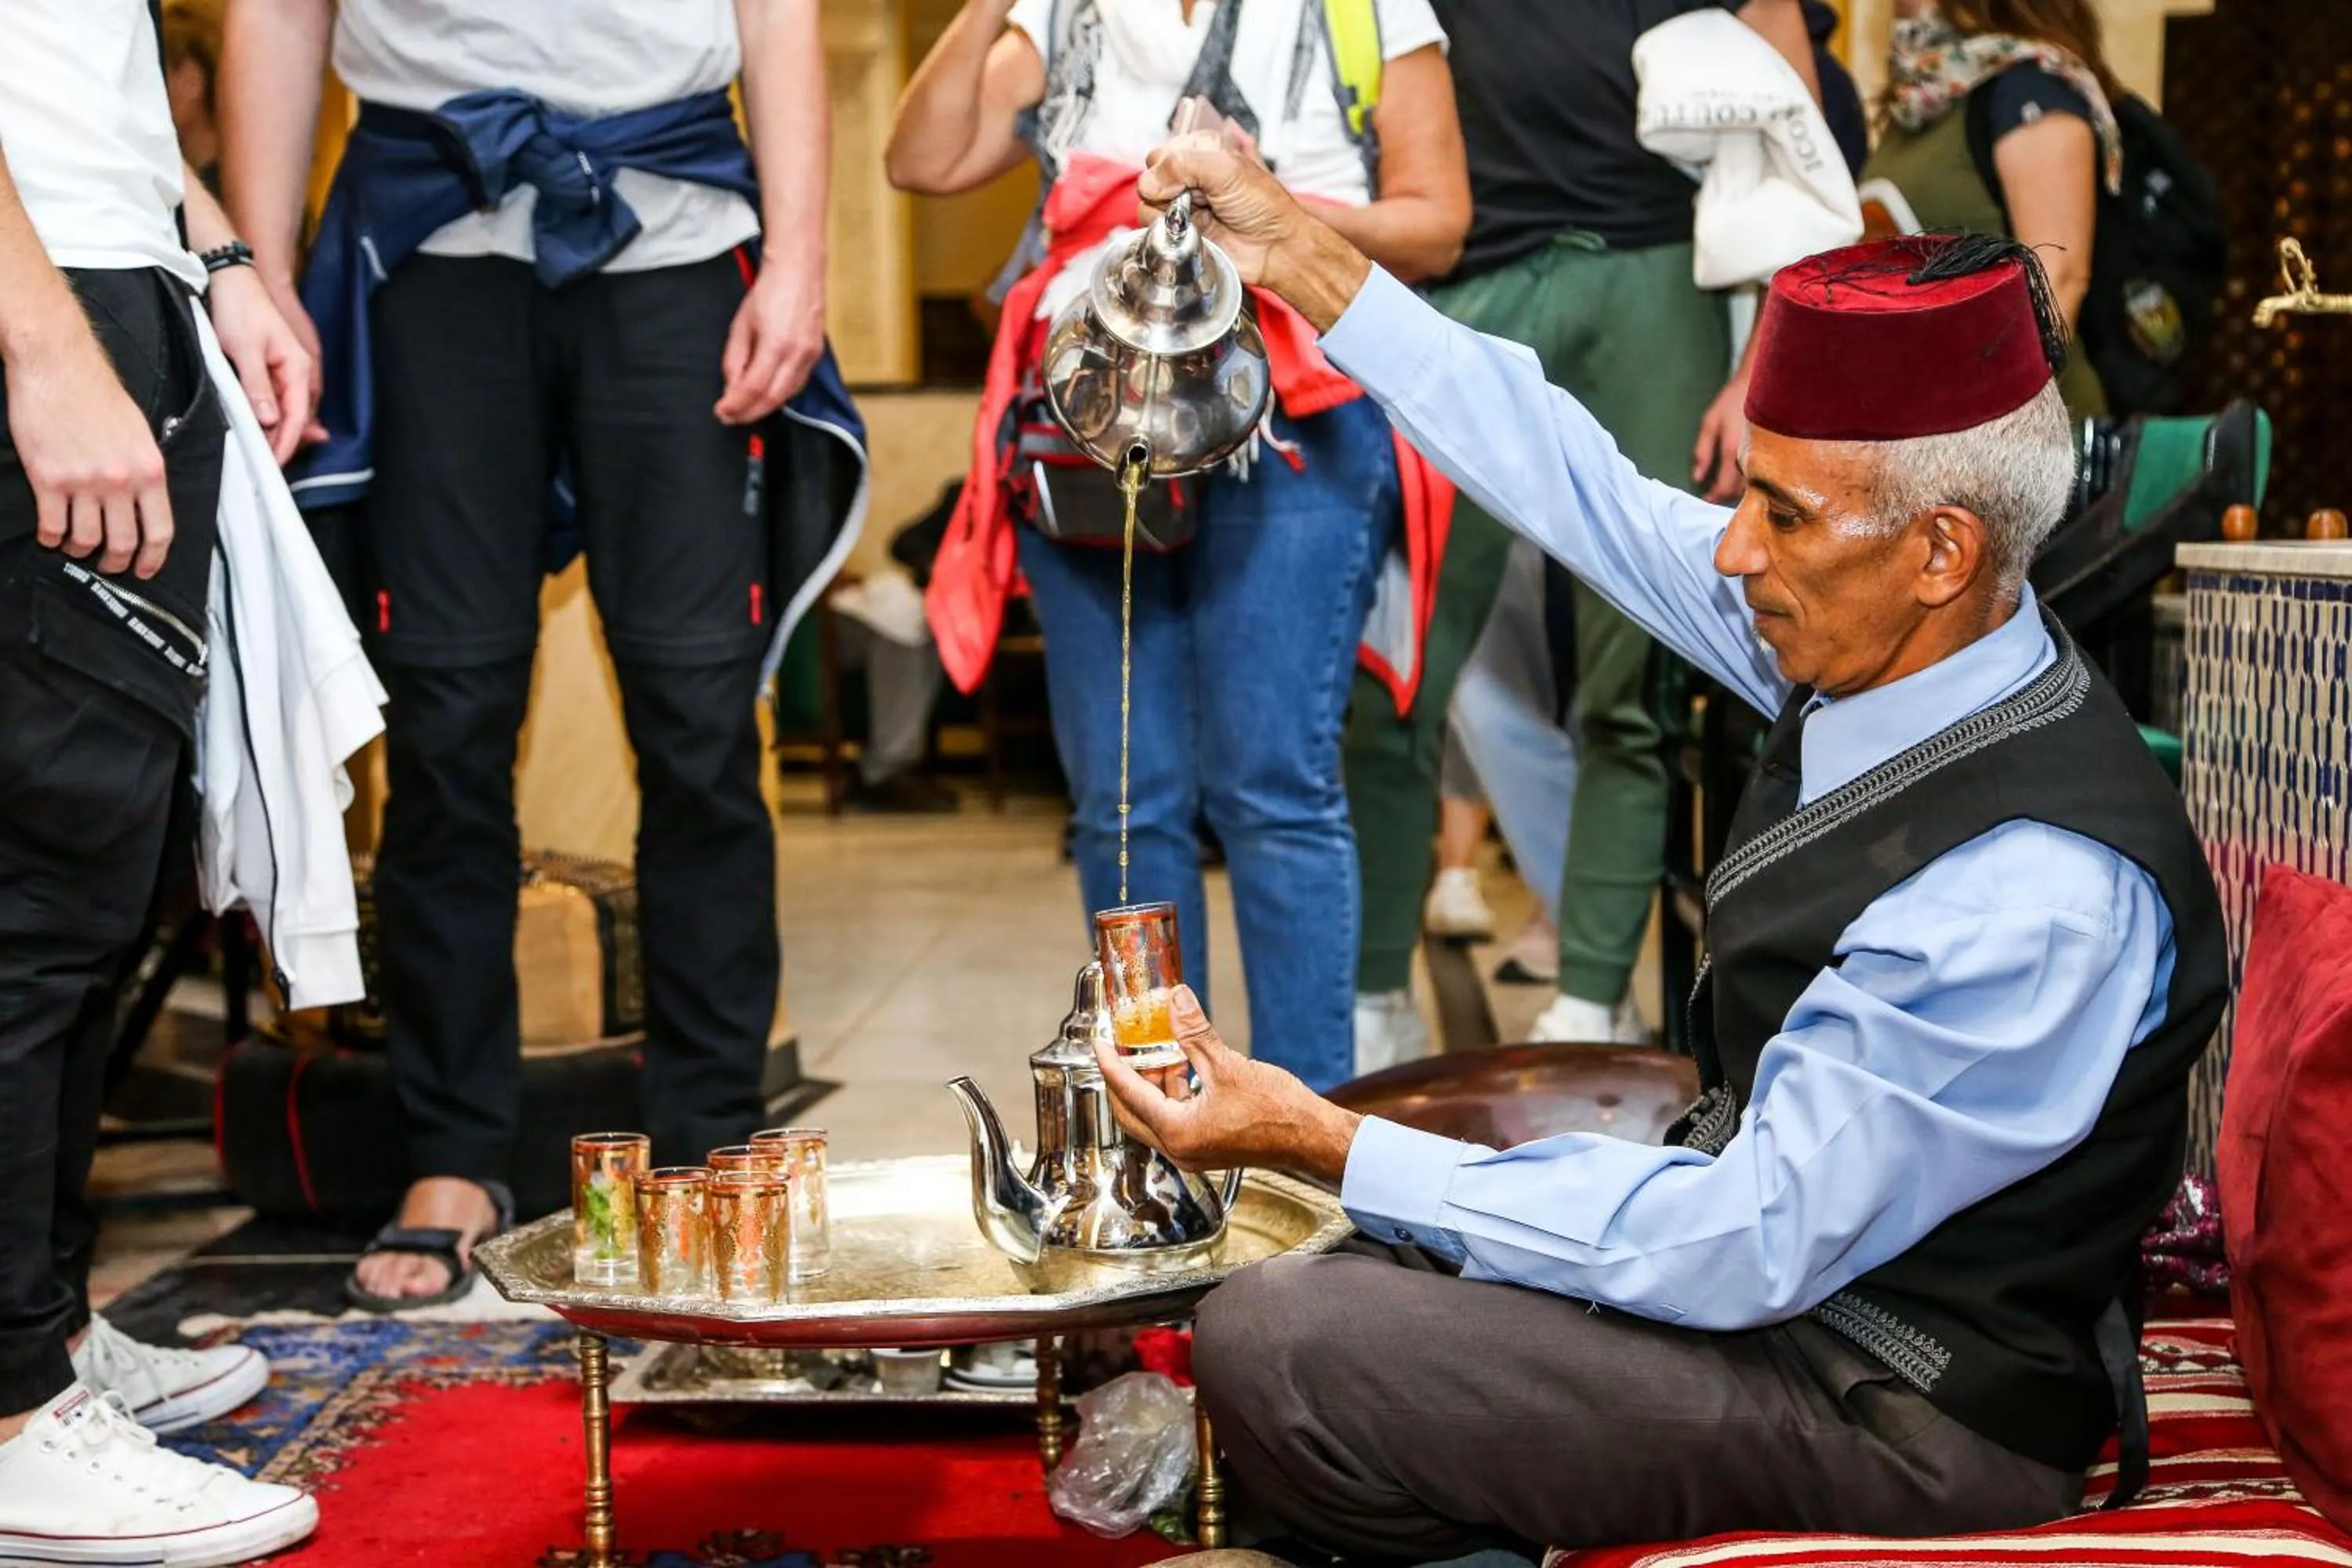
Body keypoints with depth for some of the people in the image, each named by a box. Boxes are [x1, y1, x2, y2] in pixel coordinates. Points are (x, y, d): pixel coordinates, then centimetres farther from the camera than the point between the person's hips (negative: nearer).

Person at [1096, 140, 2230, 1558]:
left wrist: (1330, 1148, -27)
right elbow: (1600, 499, 5)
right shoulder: (1885, 652, -6)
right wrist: (1304, 261, 7)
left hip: (1897, 1425, -8)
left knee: (1268, 1341, -17)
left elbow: (1749, 1246, -27)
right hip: (1795, 1249, 9)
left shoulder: (2039, 893, -30)